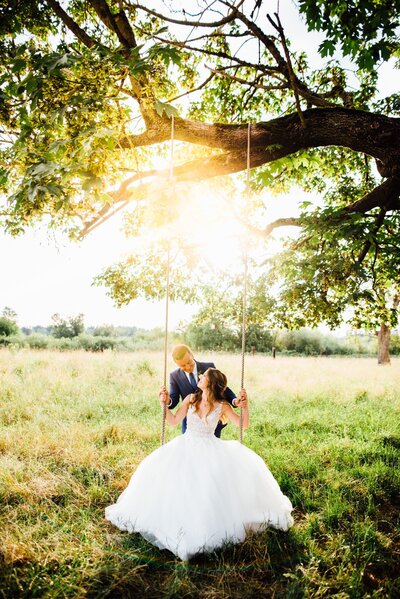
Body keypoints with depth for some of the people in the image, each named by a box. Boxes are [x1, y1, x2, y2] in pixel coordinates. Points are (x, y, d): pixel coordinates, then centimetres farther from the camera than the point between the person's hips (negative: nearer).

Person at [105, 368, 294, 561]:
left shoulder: (222, 406, -8)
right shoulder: (191, 398, -4)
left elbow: (243, 424, -4)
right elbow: (174, 421, 2)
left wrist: (245, 406, -19)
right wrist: (165, 405, -10)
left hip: (210, 448, -1)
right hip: (186, 445, 1)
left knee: (244, 464, -20)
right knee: (159, 469, -18)